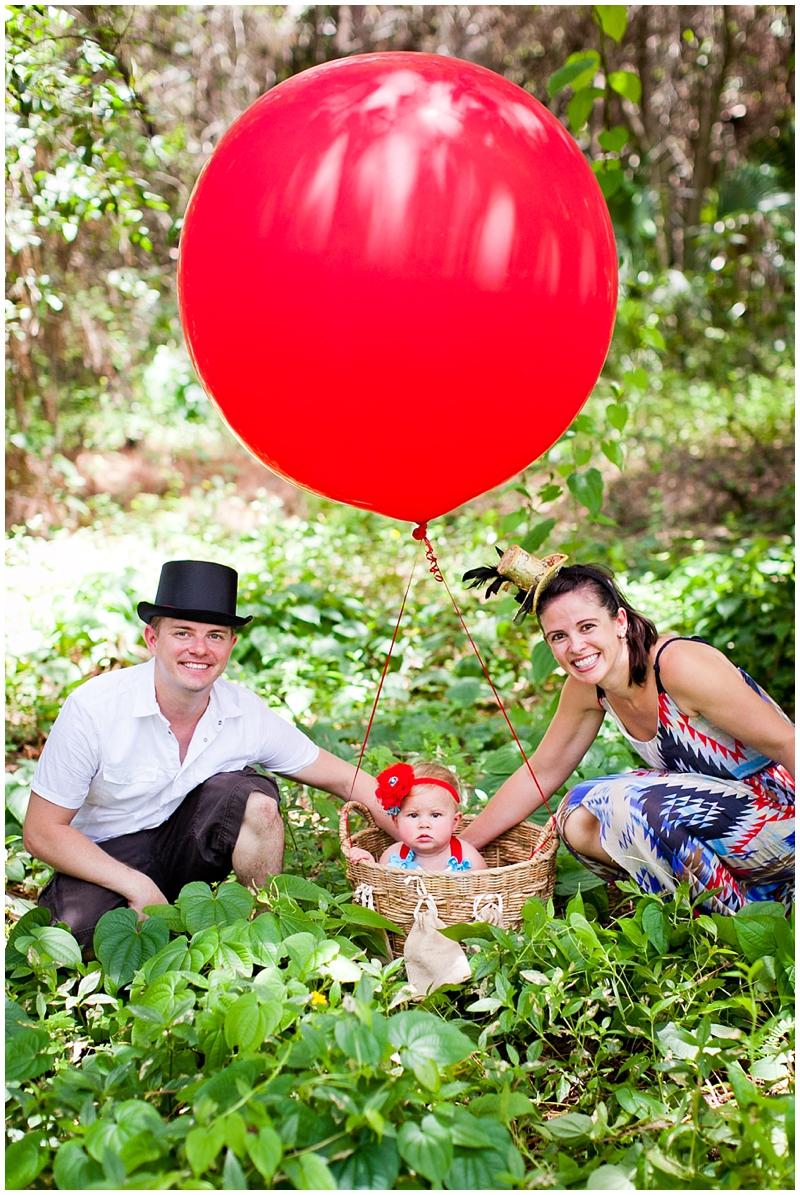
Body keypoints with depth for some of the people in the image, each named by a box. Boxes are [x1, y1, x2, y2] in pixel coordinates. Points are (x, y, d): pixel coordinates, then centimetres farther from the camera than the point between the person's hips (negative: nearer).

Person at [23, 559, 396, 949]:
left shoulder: (247, 713, -13)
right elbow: (42, 831, -17)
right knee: (80, 927, -33)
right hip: (106, 858, -2)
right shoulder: (92, 709, -22)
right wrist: (138, 888, -26)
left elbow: (347, 780, -4)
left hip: (188, 845, 3)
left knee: (256, 797, -24)